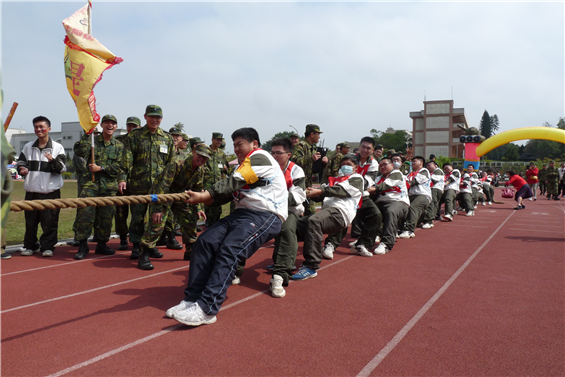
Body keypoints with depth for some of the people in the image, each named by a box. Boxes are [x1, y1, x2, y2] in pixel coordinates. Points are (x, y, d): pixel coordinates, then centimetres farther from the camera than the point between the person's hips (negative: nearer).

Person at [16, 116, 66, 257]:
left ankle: (47, 247, 11)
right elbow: (21, 163, 16)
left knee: (49, 221, 0)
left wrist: (53, 161, -25)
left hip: (51, 191, -3)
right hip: (31, 191, 4)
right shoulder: (28, 147, 11)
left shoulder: (58, 147, 0)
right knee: (30, 221, 10)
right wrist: (22, 170, -7)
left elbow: (62, 168, -6)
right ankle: (30, 246, 23)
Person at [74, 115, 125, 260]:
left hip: (109, 186, 2)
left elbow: (118, 167, 1)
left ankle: (102, 245, 21)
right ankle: (83, 245, 1)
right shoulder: (92, 141, 7)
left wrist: (101, 168, -11)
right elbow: (80, 152, -12)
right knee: (85, 214, -10)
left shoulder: (119, 146, 10)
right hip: (90, 183, -2)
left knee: (107, 217, 6)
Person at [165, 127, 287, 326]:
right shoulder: (245, 165, 27)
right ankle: (192, 300, -13)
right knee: (205, 241, -11)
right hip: (243, 213, 9)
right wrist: (203, 199, -3)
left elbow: (233, 183, -16)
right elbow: (229, 193, 14)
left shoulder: (260, 157, -2)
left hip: (266, 216, -9)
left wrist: (204, 195, -19)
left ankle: (206, 309, -31)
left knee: (229, 250, -28)